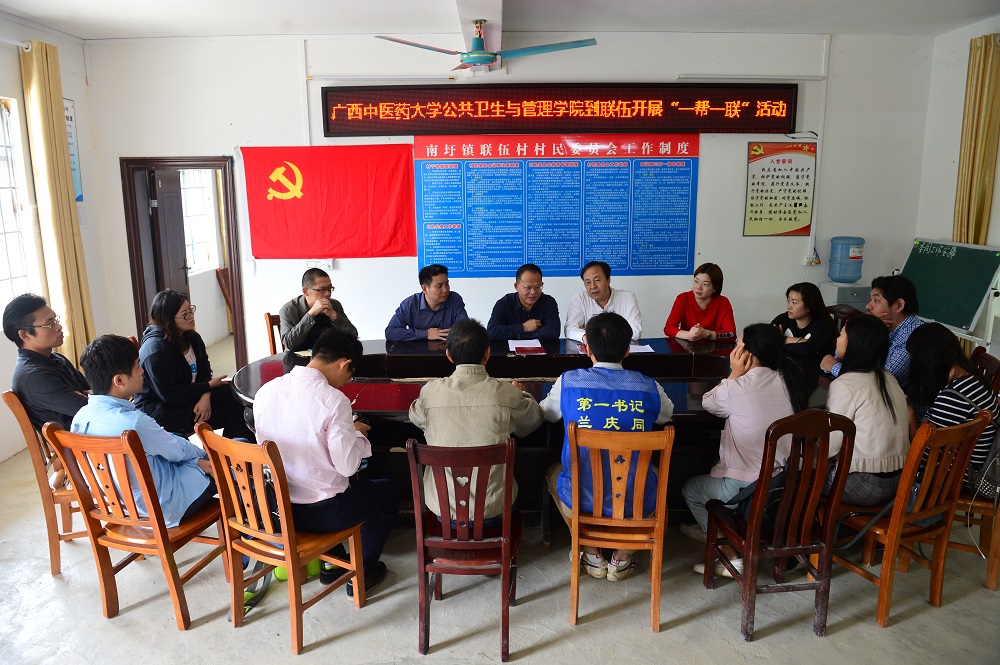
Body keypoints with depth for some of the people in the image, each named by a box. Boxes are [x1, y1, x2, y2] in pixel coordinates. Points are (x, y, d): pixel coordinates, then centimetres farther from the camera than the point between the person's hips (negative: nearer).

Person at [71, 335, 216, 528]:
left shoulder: (81, 417, -7)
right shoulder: (134, 422, -34)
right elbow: (178, 450, -14)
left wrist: (196, 459, 6)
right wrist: (200, 455, 8)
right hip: (164, 508, -8)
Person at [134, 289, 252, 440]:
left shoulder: (191, 337, 2)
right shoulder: (155, 350, -23)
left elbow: (204, 369, 5)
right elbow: (169, 395, -22)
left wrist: (205, 396, -16)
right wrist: (209, 386, -16)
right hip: (162, 412, -8)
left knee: (232, 397, -15)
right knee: (231, 413, -19)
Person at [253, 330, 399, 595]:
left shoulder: (265, 391, -5)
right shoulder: (333, 400, -24)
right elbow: (347, 465, -21)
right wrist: (356, 433, -1)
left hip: (275, 506, 6)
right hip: (321, 513, -6)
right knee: (388, 492, 20)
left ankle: (332, 562, 39)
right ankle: (362, 573, 25)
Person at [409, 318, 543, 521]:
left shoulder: (431, 392, -12)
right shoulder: (505, 393, -15)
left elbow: (415, 417, 11)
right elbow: (534, 419, 5)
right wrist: (521, 394, 26)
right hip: (491, 511, 0)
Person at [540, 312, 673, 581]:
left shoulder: (568, 382, -11)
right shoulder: (649, 387, -9)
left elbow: (546, 414, 10)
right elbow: (667, 415, 15)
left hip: (581, 501, 0)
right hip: (636, 504, 1)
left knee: (553, 471, 33)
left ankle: (592, 552, 27)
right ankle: (623, 556, 28)